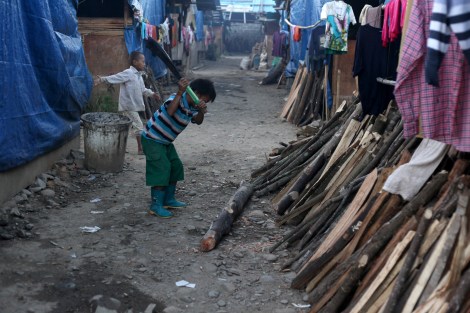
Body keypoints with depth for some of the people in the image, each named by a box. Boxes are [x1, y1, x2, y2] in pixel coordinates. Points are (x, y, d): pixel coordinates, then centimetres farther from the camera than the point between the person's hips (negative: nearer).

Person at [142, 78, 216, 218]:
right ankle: (156, 206, -5)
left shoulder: (191, 106, 3)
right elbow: (170, 111, -44)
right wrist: (180, 92, -46)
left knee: (176, 166, 12)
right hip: (152, 139, -10)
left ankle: (169, 200, 25)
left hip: (165, 141, 10)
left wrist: (201, 111, -24)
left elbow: (198, 121, -5)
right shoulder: (177, 98, -24)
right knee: (161, 169, -12)